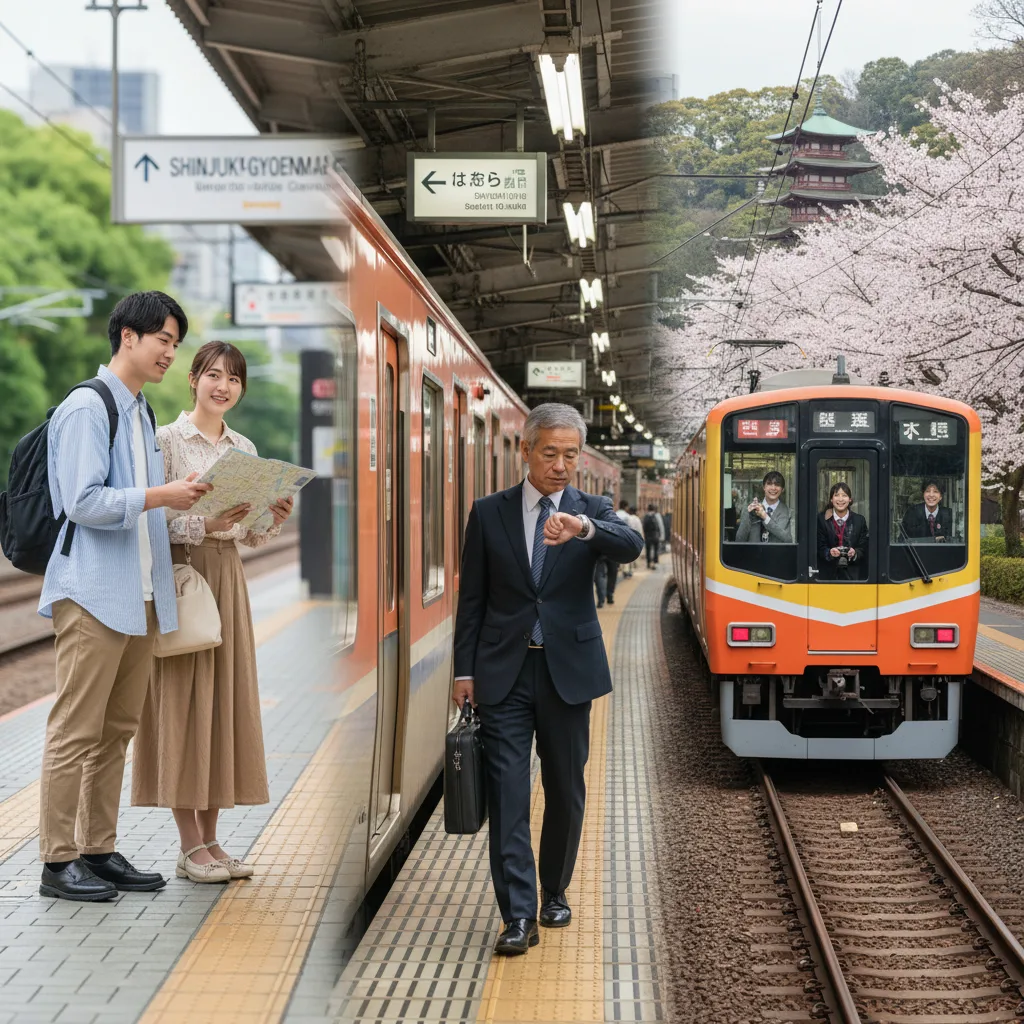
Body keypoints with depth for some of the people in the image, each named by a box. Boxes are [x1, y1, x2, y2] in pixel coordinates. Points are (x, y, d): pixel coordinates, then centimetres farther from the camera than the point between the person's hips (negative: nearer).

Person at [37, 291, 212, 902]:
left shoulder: (141, 413, 19)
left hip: (141, 596, 9)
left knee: (117, 730, 11)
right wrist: (161, 496, -18)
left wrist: (191, 504, 8)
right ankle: (59, 861, 1)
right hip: (93, 593, -9)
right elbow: (83, 502, -17)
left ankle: (99, 850, 18)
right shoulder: (86, 408, -9)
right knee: (77, 731, -5)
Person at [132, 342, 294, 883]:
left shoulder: (245, 449, 13)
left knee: (224, 698, 6)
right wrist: (203, 524, -25)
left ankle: (210, 839, 13)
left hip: (227, 577, 6)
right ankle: (190, 847, 1)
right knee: (181, 700, -4)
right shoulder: (166, 441, -5)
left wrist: (273, 519, -4)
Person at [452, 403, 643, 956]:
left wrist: (583, 527, -39)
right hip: (504, 674, -1)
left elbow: (630, 545, -19)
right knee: (507, 791, -8)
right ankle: (519, 915, -9)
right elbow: (472, 598, 5)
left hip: (568, 670, 1)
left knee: (566, 790, 10)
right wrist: (465, 671, 0)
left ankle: (554, 892, 29)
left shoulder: (591, 510, 3)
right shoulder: (489, 513, 4)